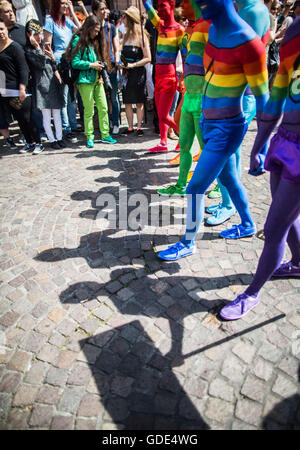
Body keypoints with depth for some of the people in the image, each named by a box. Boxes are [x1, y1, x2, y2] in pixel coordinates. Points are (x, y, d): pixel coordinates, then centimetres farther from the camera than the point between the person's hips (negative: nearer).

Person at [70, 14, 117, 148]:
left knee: (103, 108, 2)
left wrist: (100, 65, 8)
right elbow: (75, 63, -10)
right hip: (85, 81, -7)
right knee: (89, 111, -5)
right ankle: (89, 138, 4)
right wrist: (91, 65, -10)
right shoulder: (78, 41, -3)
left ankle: (105, 135, 9)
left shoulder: (95, 42, 19)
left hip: (97, 80, 7)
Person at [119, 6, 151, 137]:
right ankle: (130, 127, 11)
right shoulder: (126, 35, 13)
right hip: (127, 73, 6)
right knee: (127, 102, 4)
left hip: (138, 73, -6)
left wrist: (132, 65, -16)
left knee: (139, 103, 0)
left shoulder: (141, 36, -5)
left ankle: (139, 127, 7)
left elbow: (148, 58, -10)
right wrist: (122, 64, 5)